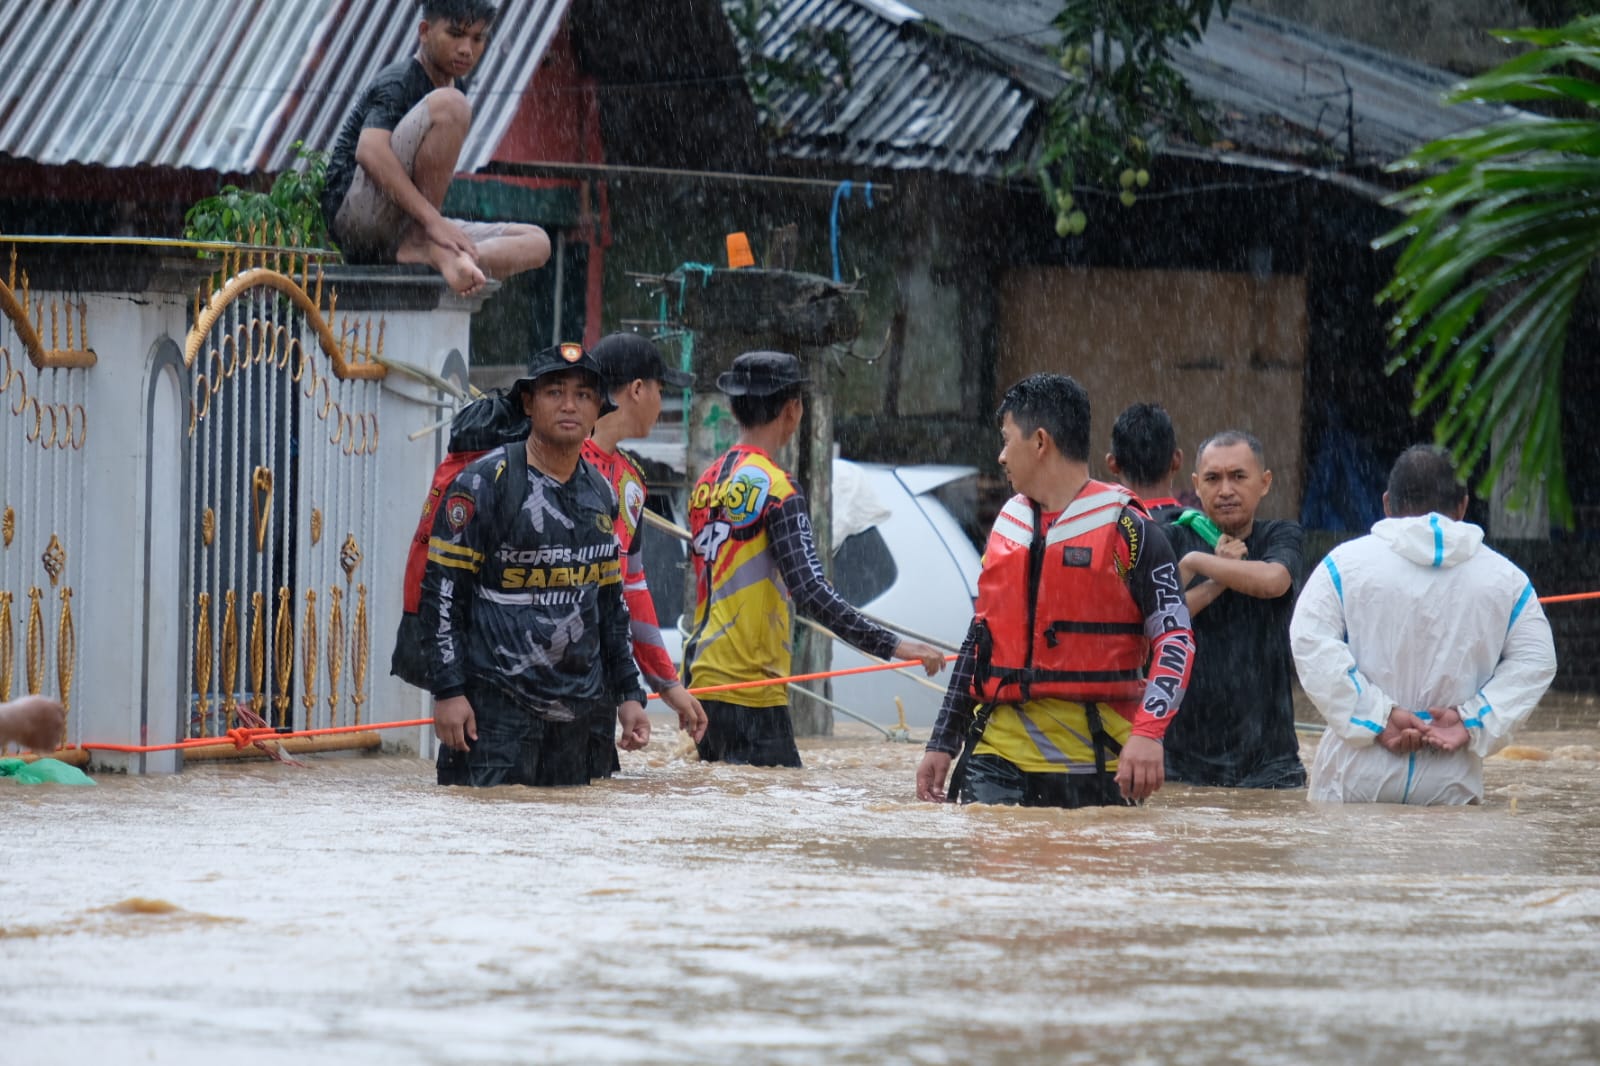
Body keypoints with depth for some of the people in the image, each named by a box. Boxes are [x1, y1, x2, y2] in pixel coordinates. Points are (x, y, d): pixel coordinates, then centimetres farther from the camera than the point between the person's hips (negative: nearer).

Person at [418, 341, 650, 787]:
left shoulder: (601, 494, 14)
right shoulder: (484, 483, -6)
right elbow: (441, 592, -8)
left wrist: (628, 694, 17)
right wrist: (448, 692, -14)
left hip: (576, 710, 6)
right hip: (495, 706, -6)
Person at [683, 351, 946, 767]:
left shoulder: (708, 482, 12)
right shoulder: (775, 487, -13)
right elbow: (810, 592, -21)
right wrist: (893, 646, -23)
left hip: (703, 681, 9)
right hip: (750, 695, -9)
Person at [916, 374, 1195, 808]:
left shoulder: (1124, 528, -4)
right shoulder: (1008, 524, 16)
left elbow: (1175, 640, -8)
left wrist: (1147, 735, -22)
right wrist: (943, 743, 18)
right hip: (998, 760, 5)